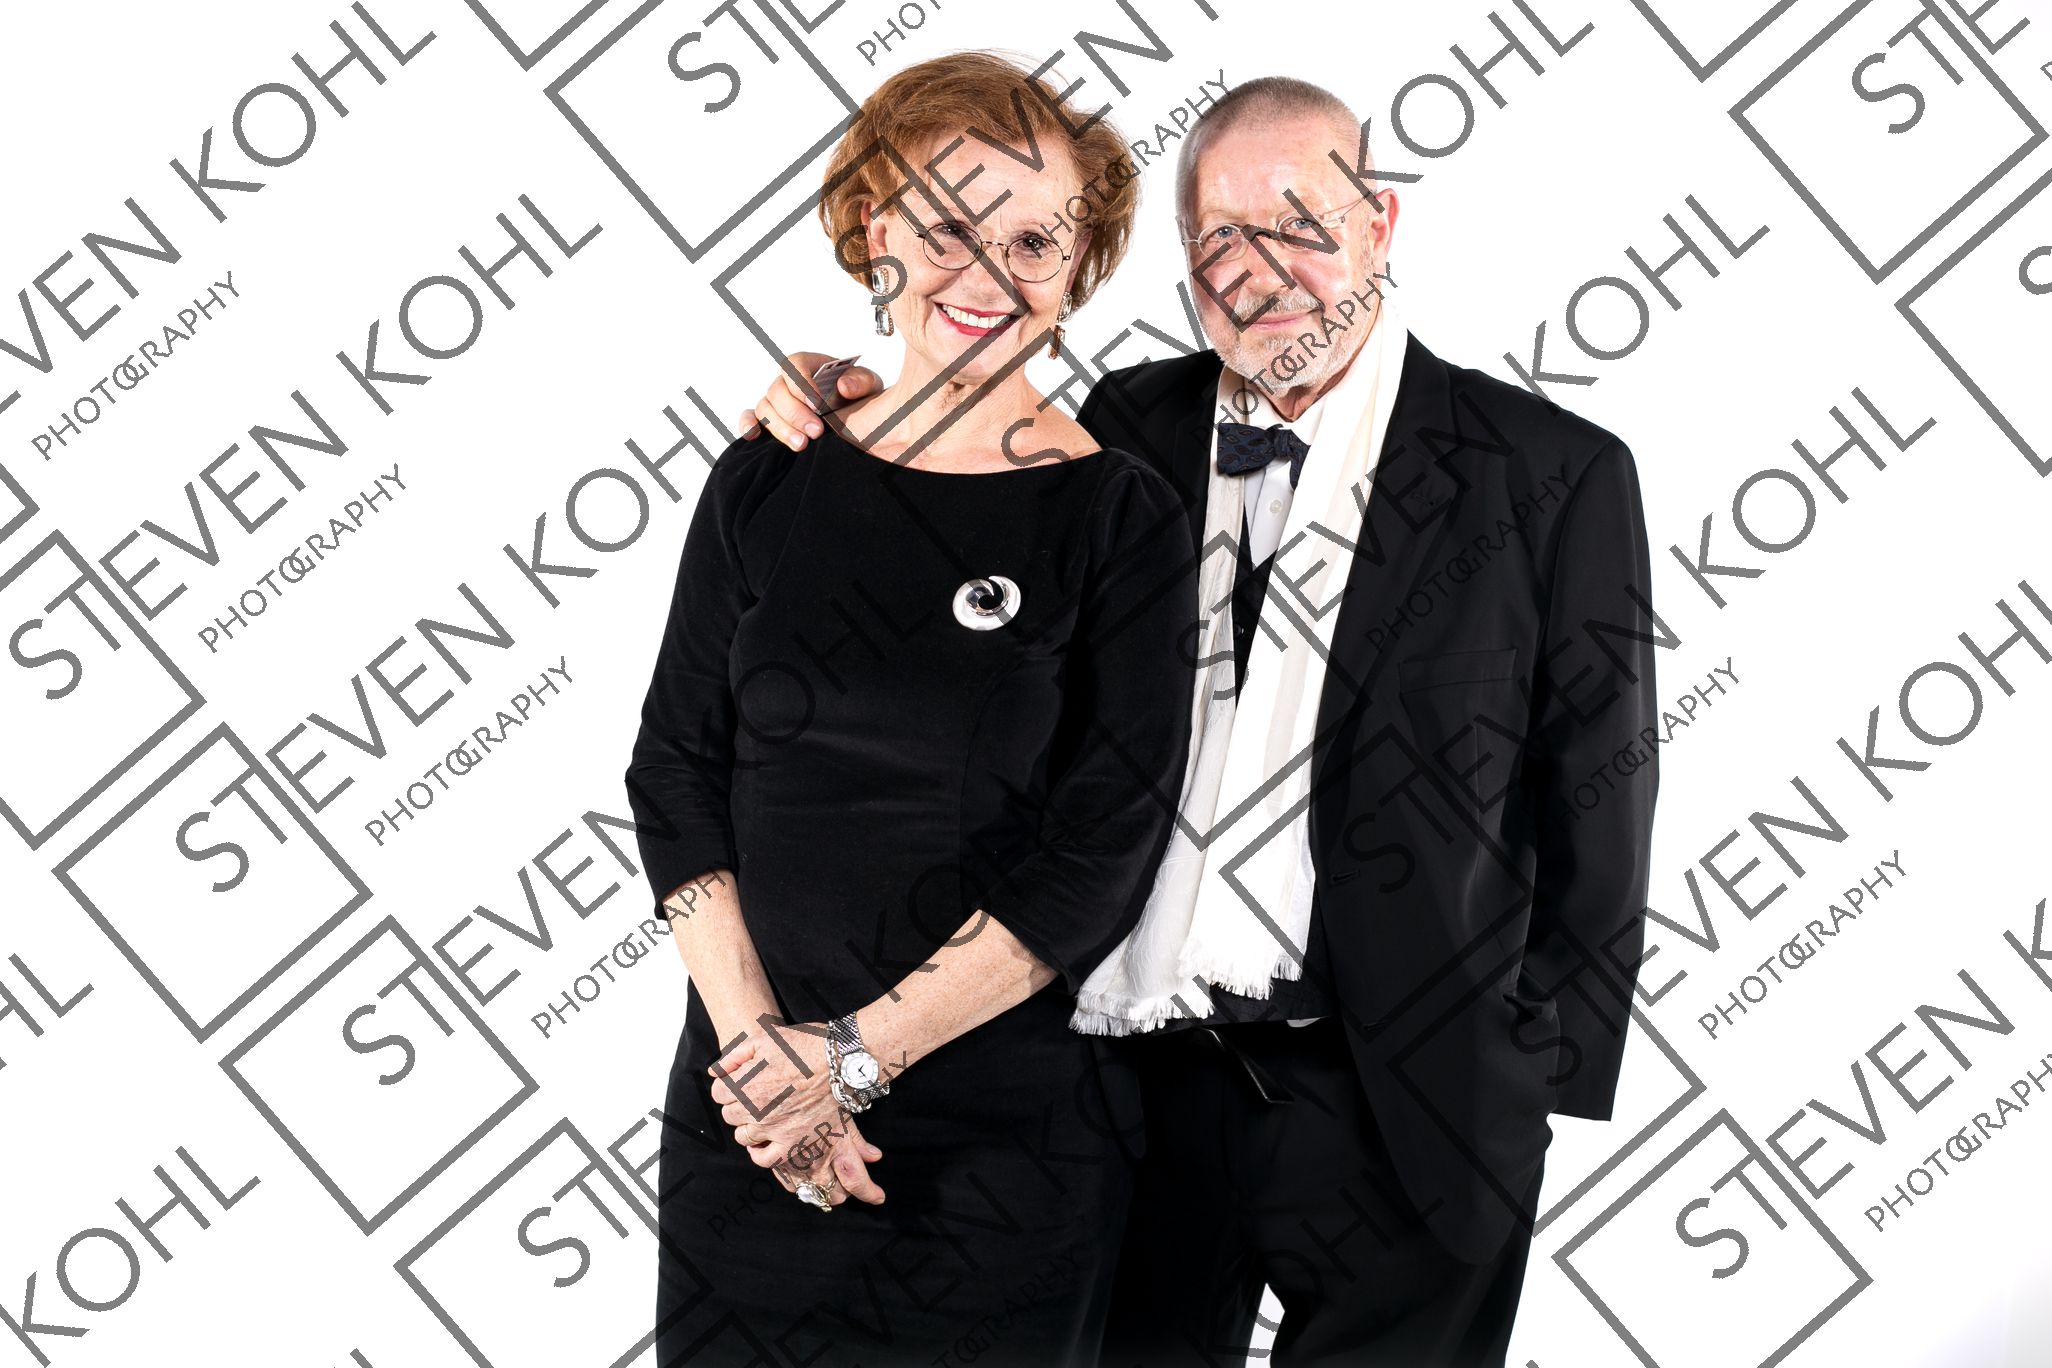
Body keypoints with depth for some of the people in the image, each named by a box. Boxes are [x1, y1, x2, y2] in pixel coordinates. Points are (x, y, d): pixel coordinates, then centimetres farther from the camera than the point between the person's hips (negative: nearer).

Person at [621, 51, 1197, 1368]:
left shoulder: (1122, 518, -7)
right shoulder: (767, 481, 1)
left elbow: (1103, 856, -11)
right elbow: (677, 772, 2)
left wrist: (855, 1056, -13)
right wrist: (754, 1038, -10)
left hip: (1004, 1129, -2)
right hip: (743, 1108, 3)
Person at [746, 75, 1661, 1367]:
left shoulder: (1551, 476, -5)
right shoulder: (1132, 428, 6)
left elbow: (1595, 807, -3)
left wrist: (1540, 1071, -5)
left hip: (1393, 1114, -3)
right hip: (1136, 1082, 3)